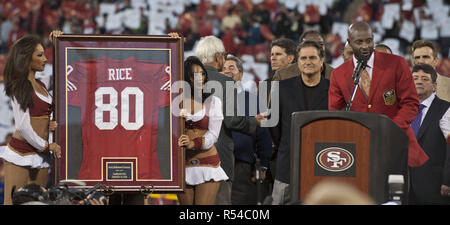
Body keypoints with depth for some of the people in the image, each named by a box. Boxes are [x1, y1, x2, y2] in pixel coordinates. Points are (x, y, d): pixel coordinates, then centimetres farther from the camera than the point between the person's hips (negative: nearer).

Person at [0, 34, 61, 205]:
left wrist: (49, 126, 4)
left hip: (41, 155, 8)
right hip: (21, 152, -8)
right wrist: (46, 146, -7)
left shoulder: (40, 86, 15)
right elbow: (23, 127, -14)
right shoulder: (19, 87, -9)